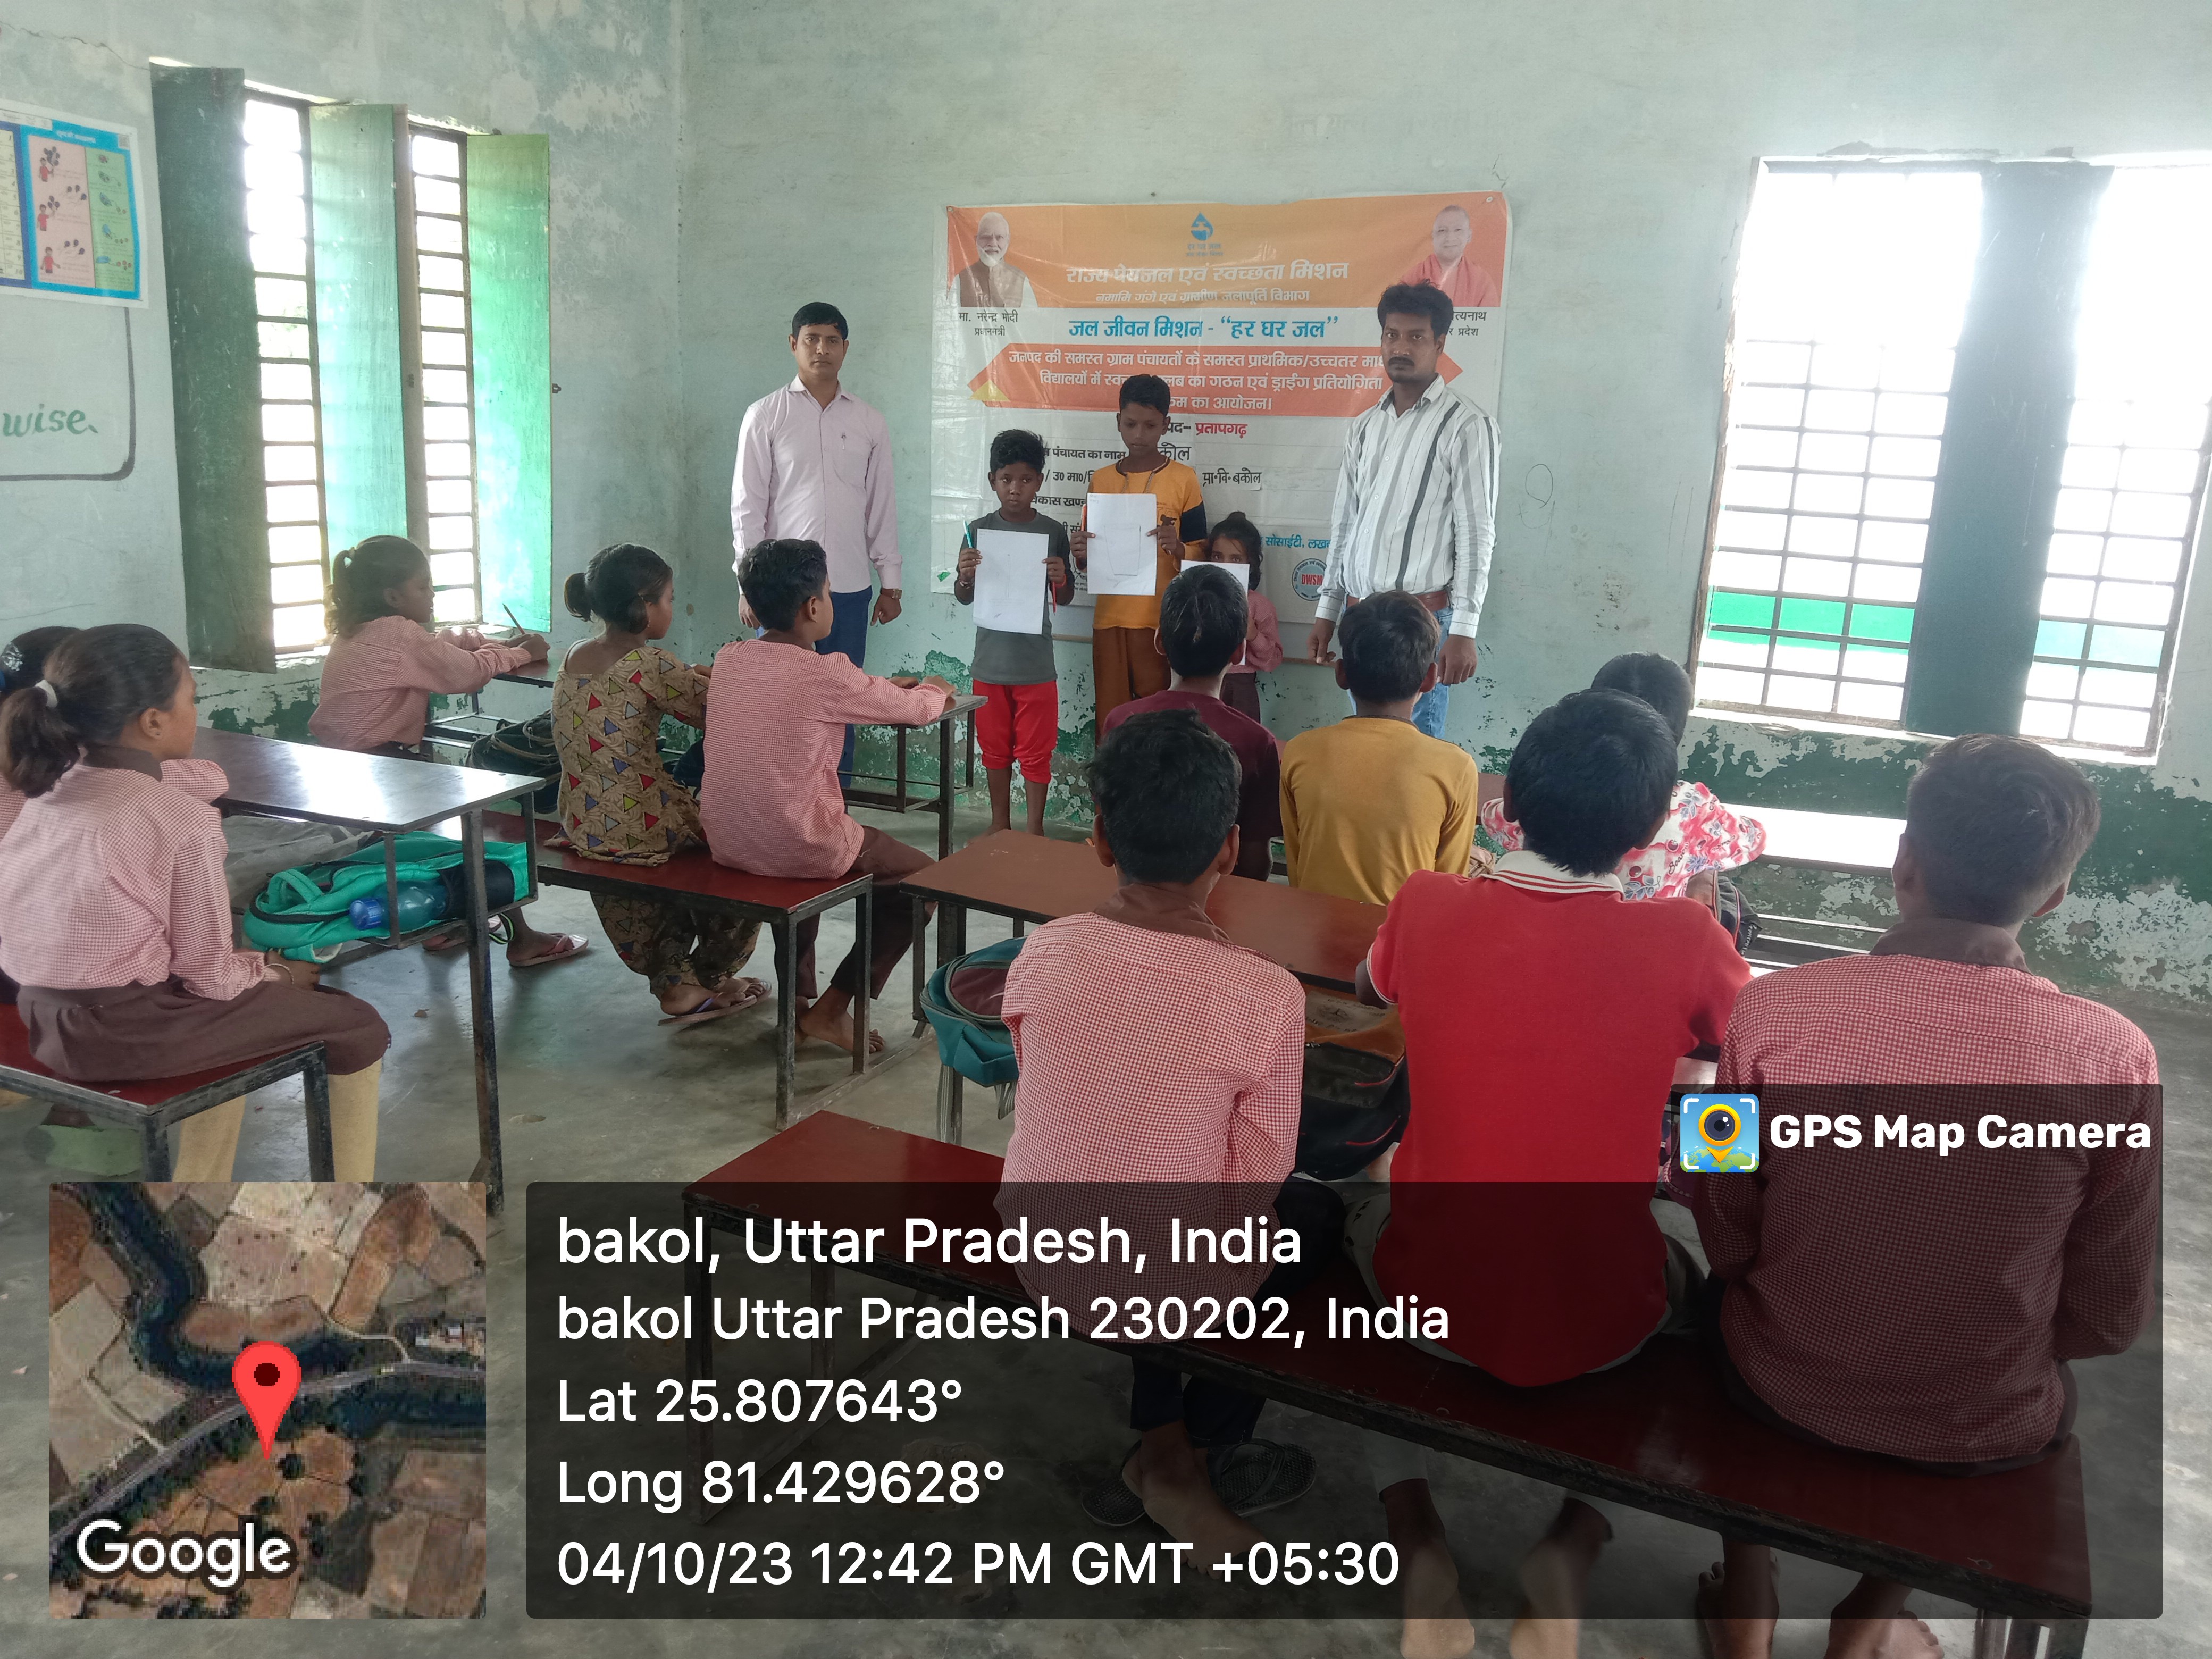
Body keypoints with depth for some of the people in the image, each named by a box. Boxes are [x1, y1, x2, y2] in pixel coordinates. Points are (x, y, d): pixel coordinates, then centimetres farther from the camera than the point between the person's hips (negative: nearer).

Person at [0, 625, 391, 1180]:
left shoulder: (47, 793, 3)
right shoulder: (183, 821, -19)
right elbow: (209, 974, -16)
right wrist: (278, 974, 4)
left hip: (46, 1018, 9)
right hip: (129, 1032, -8)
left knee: (237, 997, 34)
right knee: (356, 1025, 6)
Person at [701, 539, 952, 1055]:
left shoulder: (728, 660, 3)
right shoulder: (827, 676, -17)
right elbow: (917, 709, -3)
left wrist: (883, 684, 27)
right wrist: (935, 689, 21)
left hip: (725, 843, 7)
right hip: (796, 848, -7)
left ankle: (799, 994, 36)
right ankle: (830, 1009, 14)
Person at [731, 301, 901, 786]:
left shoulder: (869, 423, 10)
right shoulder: (765, 415, 3)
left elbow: (881, 507, 12)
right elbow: (747, 504, 0)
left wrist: (890, 584, 8)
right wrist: (748, 584, -6)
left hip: (849, 587, 3)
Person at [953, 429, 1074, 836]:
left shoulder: (1053, 532, -2)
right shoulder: (979, 530, -1)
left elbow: (1065, 599, 6)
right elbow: (964, 598, 5)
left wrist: (1060, 579, -16)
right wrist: (965, 576, -16)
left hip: (1036, 663, -1)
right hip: (991, 660, 2)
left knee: (1036, 752, 5)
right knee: (995, 749, 14)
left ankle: (1035, 830, 18)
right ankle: (1000, 826, 28)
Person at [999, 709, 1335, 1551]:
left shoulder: (1042, 955, -13)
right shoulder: (1266, 995, -23)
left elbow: (1043, 1095, 3)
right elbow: (1259, 1182, -14)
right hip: (1171, 1288, -3)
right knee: (1316, 1213, 25)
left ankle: (1157, 1441, 34)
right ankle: (1196, 1460, 27)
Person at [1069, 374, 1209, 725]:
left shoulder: (1183, 479, 0)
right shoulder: (1102, 479, 10)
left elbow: (1200, 554, 2)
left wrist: (1177, 549, -19)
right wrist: (1081, 554, -6)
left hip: (1161, 619, -3)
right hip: (1109, 616, 3)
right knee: (1109, 719, 5)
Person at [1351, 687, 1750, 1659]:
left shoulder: (1427, 908, -13)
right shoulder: (1685, 942, -17)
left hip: (1428, 1298, 1)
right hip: (1600, 1325, 0)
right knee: (1691, 1282, 32)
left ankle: (1415, 1539, 19)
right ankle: (1572, 1550, 17)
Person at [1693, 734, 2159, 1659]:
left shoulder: (1770, 1009, -22)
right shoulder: (2111, 1059, -21)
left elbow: (1727, 1242, -9)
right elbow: (2111, 1318, -9)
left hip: (1781, 1392, 0)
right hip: (1982, 1438, 1)